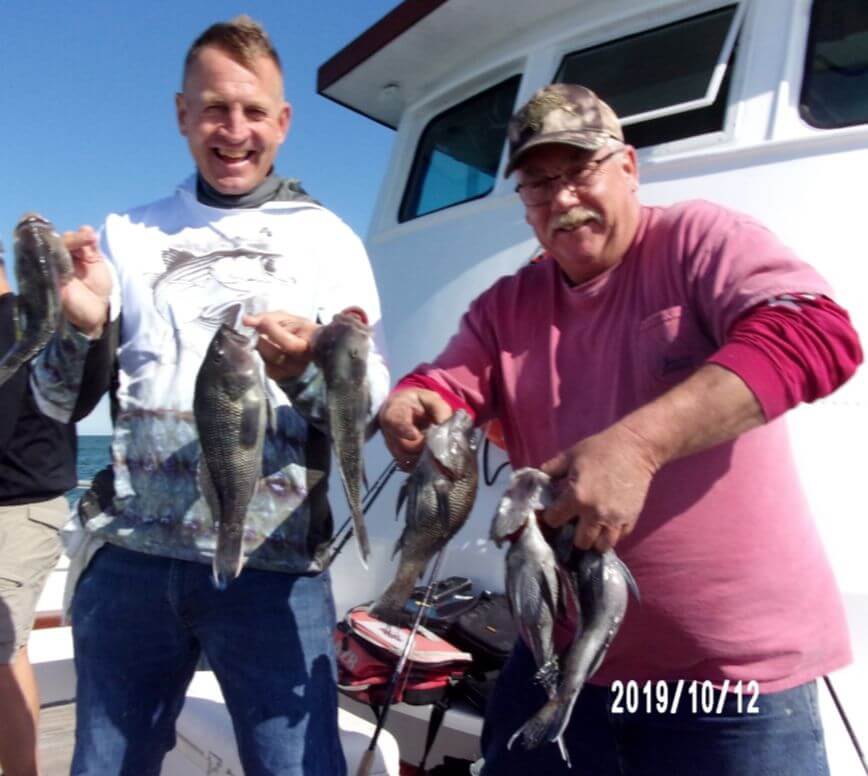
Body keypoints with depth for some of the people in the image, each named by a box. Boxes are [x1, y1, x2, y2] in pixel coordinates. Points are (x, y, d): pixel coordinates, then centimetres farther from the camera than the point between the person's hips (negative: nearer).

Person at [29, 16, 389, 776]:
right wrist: (81, 326, -11)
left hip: (274, 564, -2)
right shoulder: (129, 234, 10)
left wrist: (307, 373, -23)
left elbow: (371, 407, -3)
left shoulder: (329, 241, 4)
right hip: (129, 554, 3)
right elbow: (63, 404, 9)